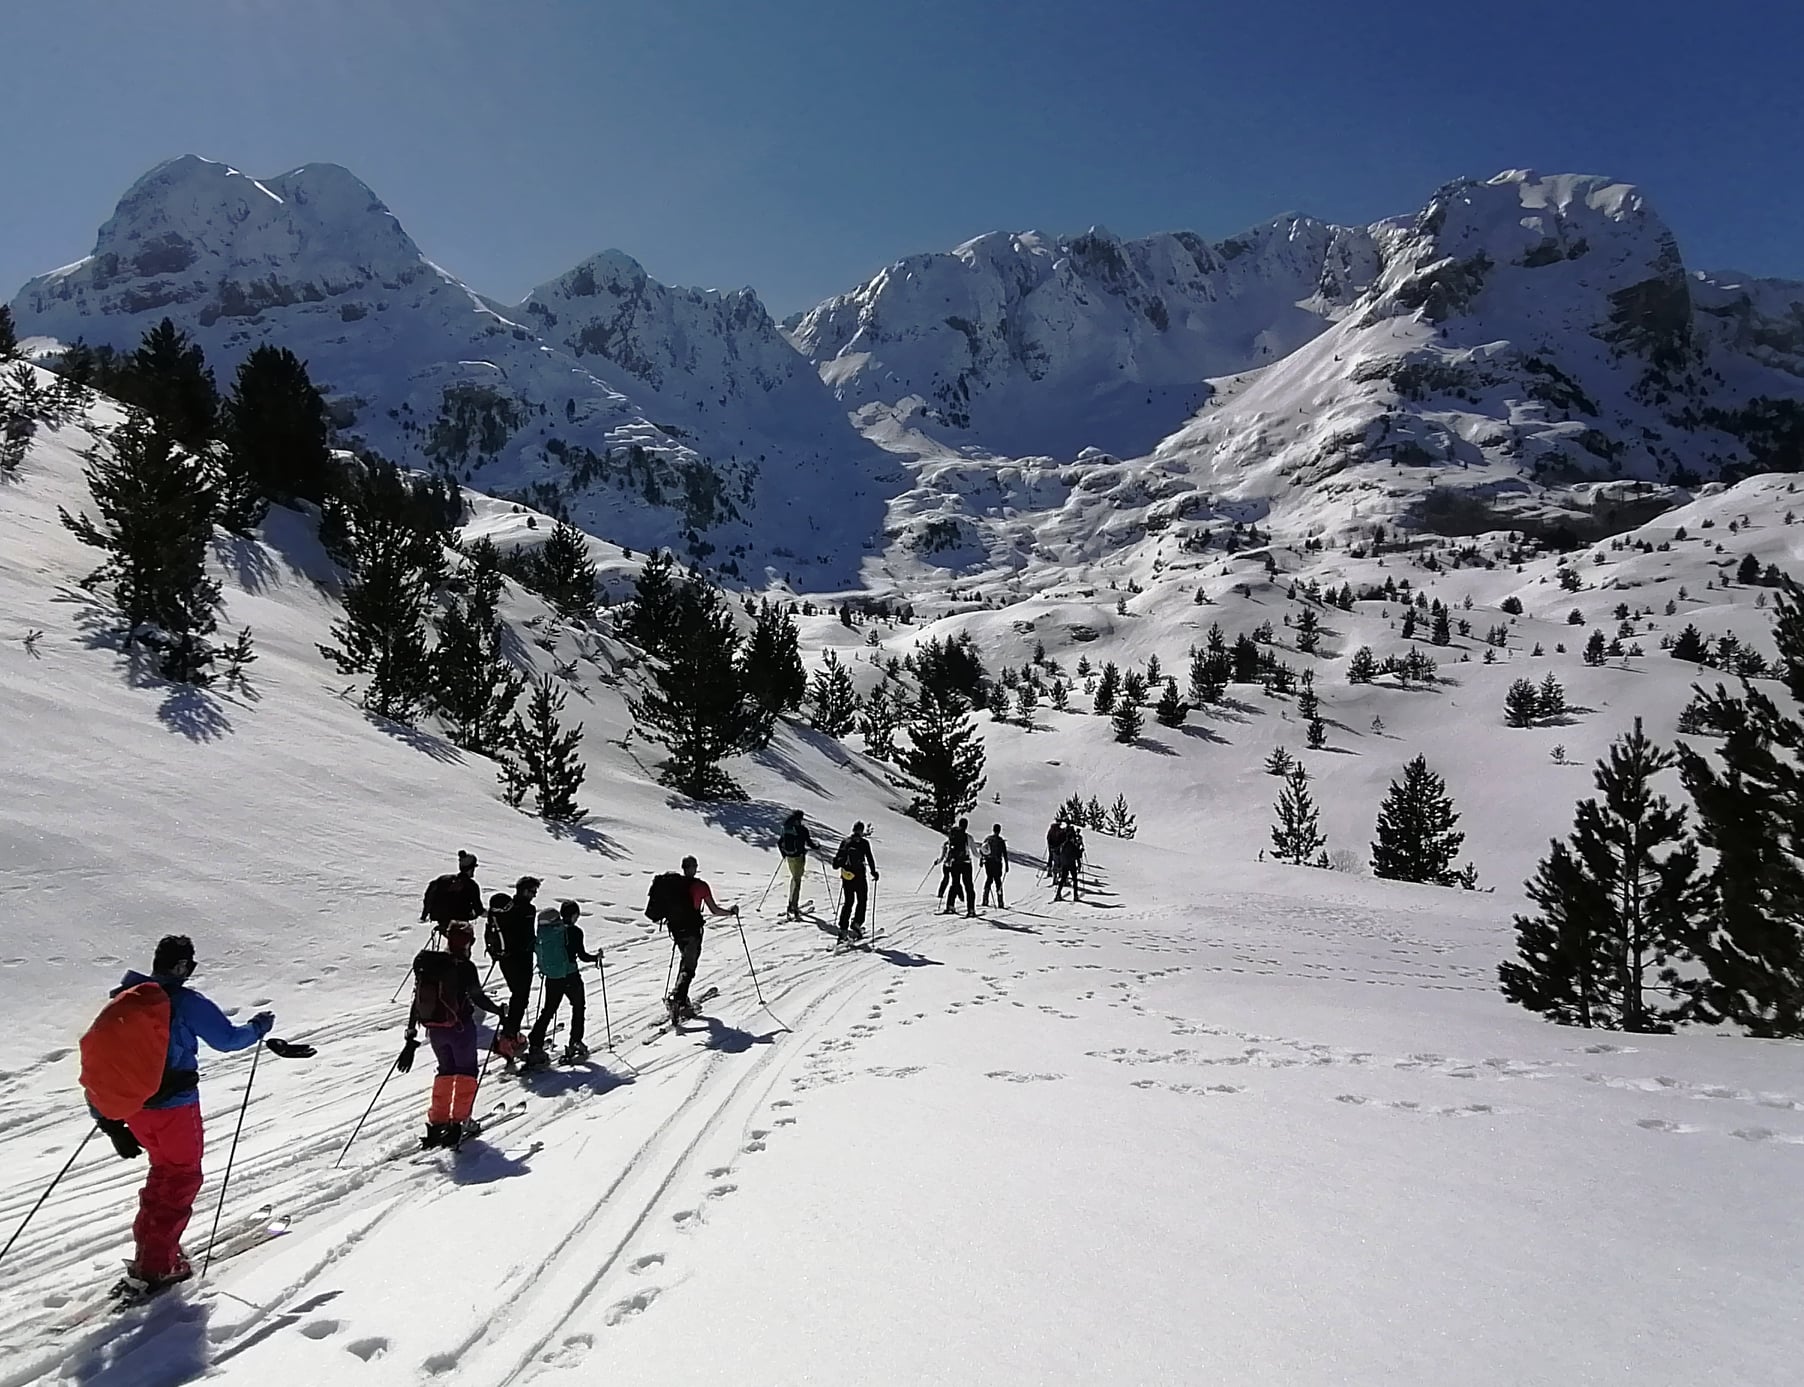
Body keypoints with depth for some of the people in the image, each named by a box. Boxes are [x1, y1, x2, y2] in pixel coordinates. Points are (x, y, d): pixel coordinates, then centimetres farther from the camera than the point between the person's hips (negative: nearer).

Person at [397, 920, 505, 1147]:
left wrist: (411, 1036, 11)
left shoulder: (425, 963, 2)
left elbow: (417, 999, 5)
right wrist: (499, 1010, 7)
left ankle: (436, 1122, 17)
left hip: (434, 1028, 5)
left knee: (446, 1071, 21)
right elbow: (478, 998, -13)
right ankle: (459, 1122, 7)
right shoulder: (465, 967, -16)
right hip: (459, 1027, -5)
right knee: (466, 1072, 12)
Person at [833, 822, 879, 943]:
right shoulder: (864, 843, -6)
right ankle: (856, 923, -6)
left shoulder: (844, 841, 7)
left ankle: (843, 929, 3)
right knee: (861, 901, 9)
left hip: (846, 876, 4)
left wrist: (838, 865, 33)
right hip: (859, 875, -4)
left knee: (848, 902, 10)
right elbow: (870, 859, -6)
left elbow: (838, 857, 14)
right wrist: (874, 872, 4)